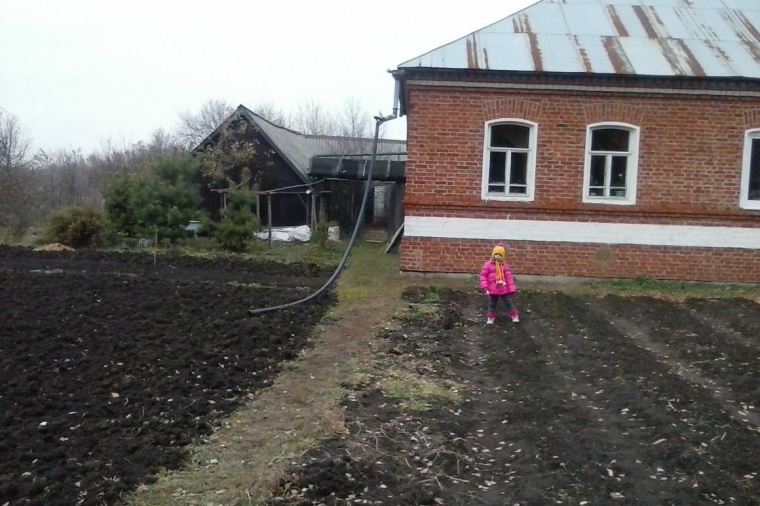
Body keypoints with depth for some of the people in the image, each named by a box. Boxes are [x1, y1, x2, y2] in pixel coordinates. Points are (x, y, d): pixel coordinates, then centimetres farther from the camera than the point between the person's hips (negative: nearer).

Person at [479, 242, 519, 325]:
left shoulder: (505, 265, 3)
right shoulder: (488, 264, -6)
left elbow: (508, 277, 4)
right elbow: (483, 275, -6)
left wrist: (511, 289, 1)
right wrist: (485, 286, -16)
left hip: (503, 288, 2)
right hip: (492, 289, -2)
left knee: (509, 302, 6)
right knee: (492, 304, 10)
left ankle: (514, 316, 17)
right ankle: (491, 318, 22)